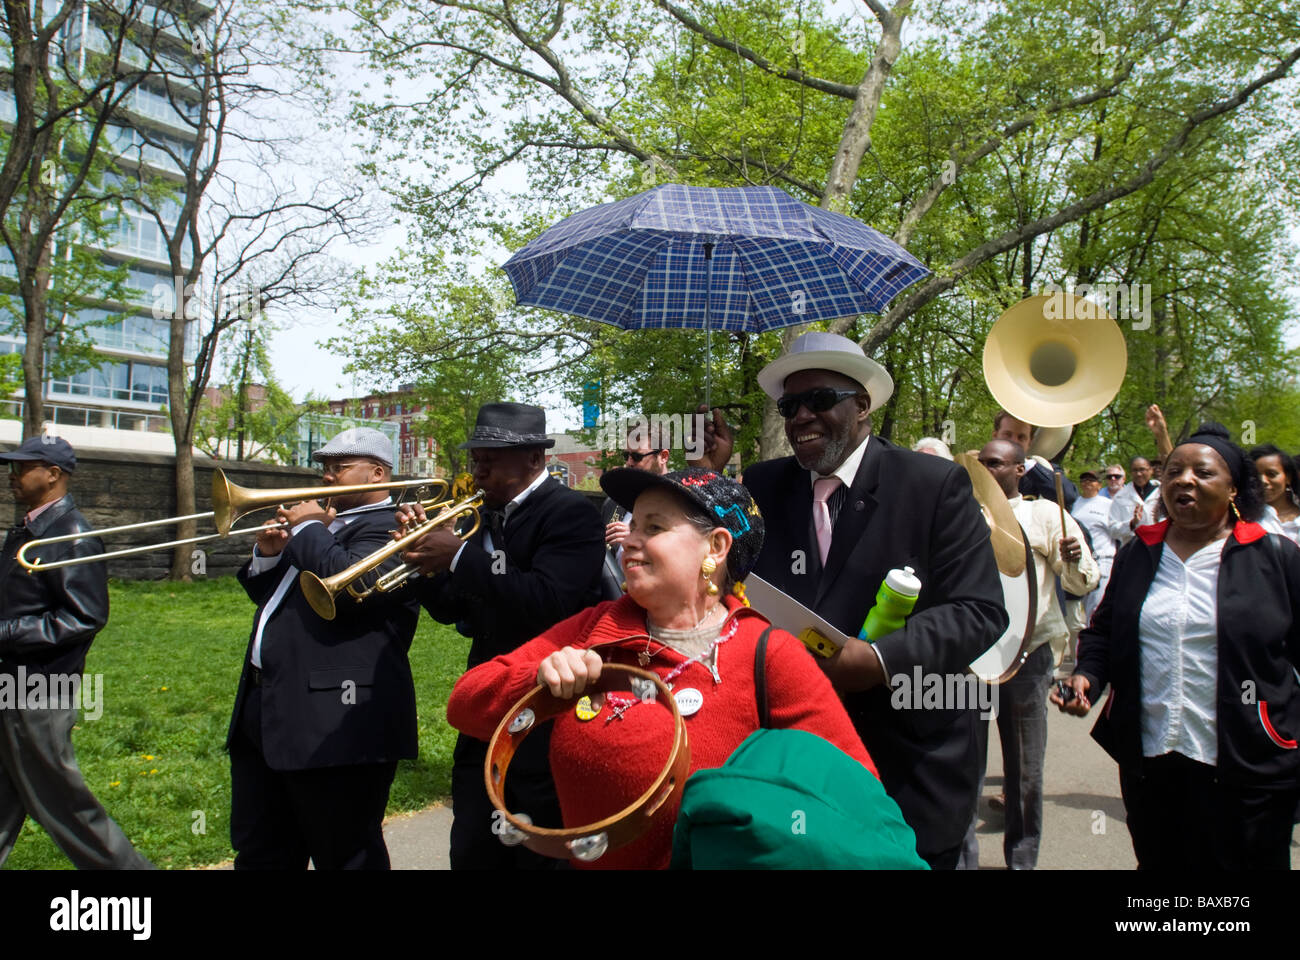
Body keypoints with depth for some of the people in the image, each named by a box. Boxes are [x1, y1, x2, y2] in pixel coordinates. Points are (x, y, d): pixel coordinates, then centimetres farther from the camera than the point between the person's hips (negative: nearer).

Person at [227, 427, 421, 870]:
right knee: (258, 854, 20)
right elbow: (267, 594, 26)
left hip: (334, 724, -10)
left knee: (345, 857, 3)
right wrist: (268, 555, 5)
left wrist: (308, 528, -13)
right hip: (265, 715, 10)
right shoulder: (326, 526, 19)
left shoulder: (388, 529, -10)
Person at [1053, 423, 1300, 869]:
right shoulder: (1137, 555, 8)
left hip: (1246, 769, -3)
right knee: (1157, 861, 17)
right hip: (1147, 761, 3)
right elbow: (1103, 630, 17)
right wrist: (1087, 675, -2)